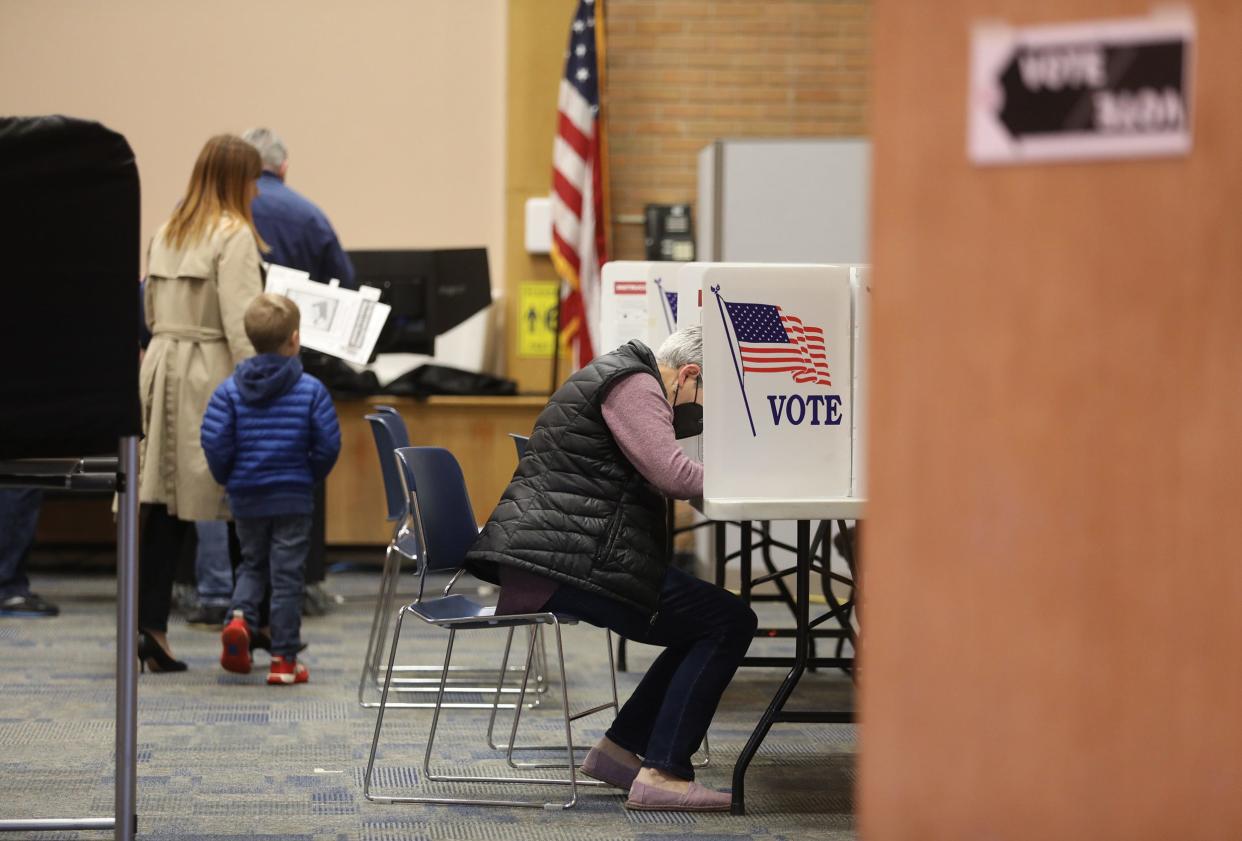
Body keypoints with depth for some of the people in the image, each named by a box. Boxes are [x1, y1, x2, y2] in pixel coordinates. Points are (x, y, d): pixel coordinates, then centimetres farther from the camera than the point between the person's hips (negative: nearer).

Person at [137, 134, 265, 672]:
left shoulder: (166, 234, 12)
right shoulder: (234, 235, -10)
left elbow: (152, 313, 16)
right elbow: (241, 324, -16)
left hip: (162, 366, 7)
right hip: (213, 374, -7)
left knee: (163, 502, 3)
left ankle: (150, 624, -2)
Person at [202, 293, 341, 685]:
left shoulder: (230, 389, -3)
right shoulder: (311, 390, -8)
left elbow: (215, 442, -8)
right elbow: (328, 444, -10)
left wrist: (227, 478, 9)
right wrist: (312, 475, 9)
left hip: (246, 497, 2)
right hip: (293, 498, -2)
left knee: (252, 564, 21)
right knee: (287, 576, 4)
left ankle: (240, 616, -6)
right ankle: (284, 659, 6)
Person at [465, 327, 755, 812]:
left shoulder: (629, 381, 25)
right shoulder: (632, 385, -9)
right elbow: (670, 473, -20)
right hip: (559, 565, -11)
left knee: (705, 624, 18)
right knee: (730, 623, -10)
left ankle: (620, 748, 20)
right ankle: (662, 775, -15)